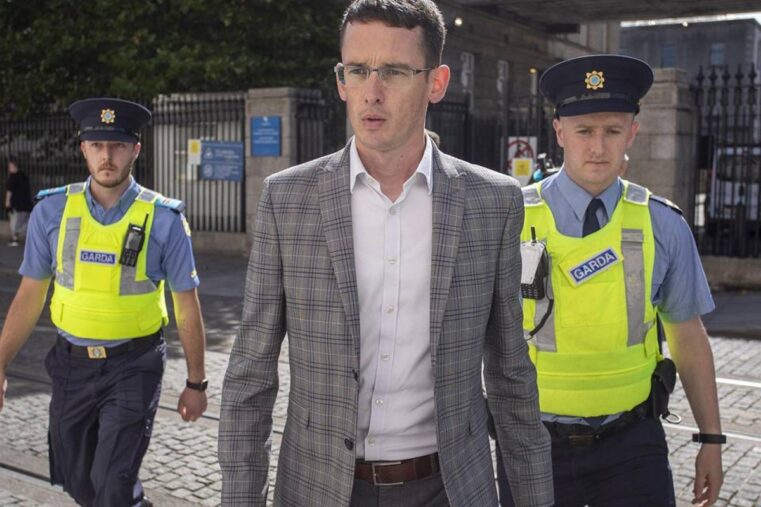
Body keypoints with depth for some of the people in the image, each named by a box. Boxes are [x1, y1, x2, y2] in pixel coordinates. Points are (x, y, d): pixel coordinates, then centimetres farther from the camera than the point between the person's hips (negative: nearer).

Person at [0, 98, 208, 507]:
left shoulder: (163, 219, -11)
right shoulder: (52, 211, -4)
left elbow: (187, 307, -4)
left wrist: (196, 383, 0)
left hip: (133, 367, -3)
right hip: (72, 365, 4)